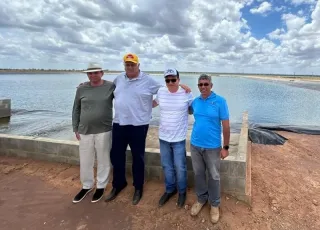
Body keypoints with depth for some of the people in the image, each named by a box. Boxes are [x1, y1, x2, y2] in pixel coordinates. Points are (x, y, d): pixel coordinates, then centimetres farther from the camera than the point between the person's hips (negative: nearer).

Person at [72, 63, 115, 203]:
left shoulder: (111, 87, -4)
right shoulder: (81, 89, 2)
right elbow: (76, 110, 9)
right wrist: (75, 128, 8)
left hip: (104, 130, -2)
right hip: (85, 131, 3)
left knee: (103, 160, 9)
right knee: (85, 161, 13)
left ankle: (101, 186, 29)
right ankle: (87, 186, 35)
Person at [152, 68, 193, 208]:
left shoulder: (186, 94, -10)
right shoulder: (161, 92, -3)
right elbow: (153, 103, 17)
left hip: (179, 138, -3)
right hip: (163, 137, 3)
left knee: (180, 168, 10)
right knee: (167, 166, 18)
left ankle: (182, 192, 34)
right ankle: (170, 190, 40)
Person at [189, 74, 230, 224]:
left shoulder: (220, 101, -11)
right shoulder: (195, 101, 2)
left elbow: (226, 125, -10)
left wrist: (226, 147, -9)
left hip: (212, 147, -4)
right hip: (195, 145, 4)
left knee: (214, 176, 11)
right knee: (198, 174, 16)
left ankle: (214, 204, 30)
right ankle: (201, 198, 37)